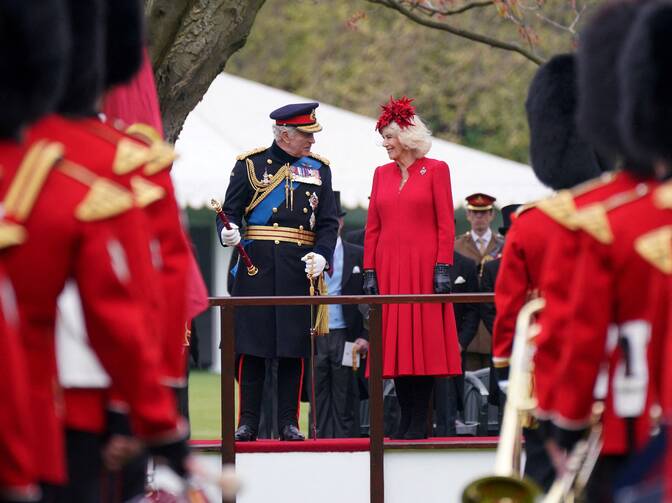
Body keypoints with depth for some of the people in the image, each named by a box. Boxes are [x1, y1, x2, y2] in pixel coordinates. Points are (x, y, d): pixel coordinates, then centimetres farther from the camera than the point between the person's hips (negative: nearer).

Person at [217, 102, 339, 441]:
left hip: (300, 270, 2)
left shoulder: (318, 169, 11)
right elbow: (230, 211, 3)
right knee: (251, 344, -2)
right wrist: (228, 233, -19)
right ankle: (248, 422, 3)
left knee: (295, 348, 1)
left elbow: (328, 222, 8)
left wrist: (321, 255, -10)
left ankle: (289, 422, 6)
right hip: (257, 266, -2)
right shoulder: (250, 164, 4)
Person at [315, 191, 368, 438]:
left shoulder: (358, 256, 7)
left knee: (345, 397, 2)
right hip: (313, 337, 0)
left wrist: (365, 336, -4)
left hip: (345, 337, 0)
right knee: (319, 399, 1)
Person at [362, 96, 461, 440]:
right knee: (395, 342, 3)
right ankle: (406, 418, 7)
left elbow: (445, 224, -4)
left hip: (423, 267, -4)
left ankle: (420, 422, -2)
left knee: (423, 338, -4)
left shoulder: (436, 170, 1)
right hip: (388, 270, 4)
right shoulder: (382, 173, 13)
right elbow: (372, 227, 11)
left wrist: (443, 268, -11)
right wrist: (369, 271, 4)